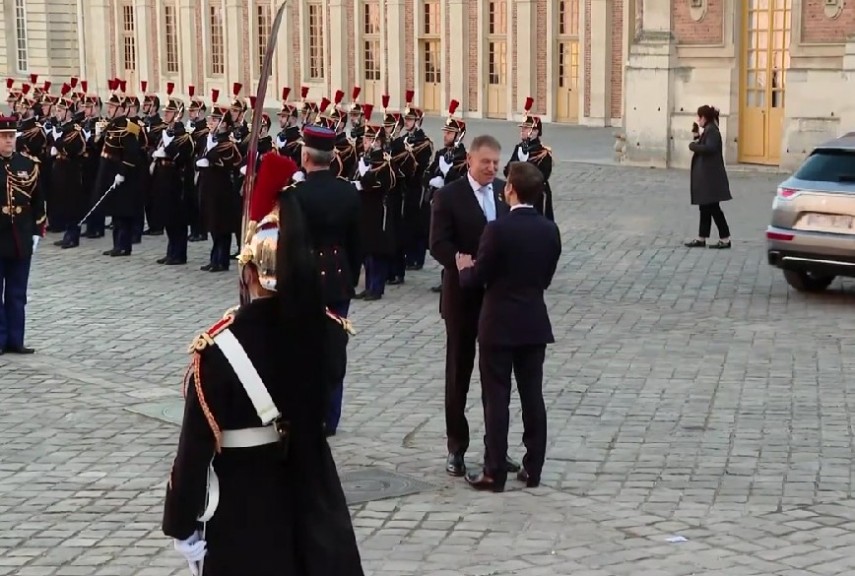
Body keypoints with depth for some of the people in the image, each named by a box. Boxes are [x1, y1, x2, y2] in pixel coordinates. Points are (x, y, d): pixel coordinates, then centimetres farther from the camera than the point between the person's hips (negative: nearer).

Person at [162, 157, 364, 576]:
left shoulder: (219, 348, -22)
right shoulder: (328, 333, -10)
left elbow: (196, 444, -15)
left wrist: (181, 523, -5)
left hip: (242, 508, -3)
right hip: (312, 492, 4)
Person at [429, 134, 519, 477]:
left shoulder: (507, 192, 5)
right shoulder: (448, 196, -7)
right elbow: (439, 245, -14)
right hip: (464, 294, -3)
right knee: (459, 372, 7)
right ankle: (457, 448, 16)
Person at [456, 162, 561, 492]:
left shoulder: (498, 229, -17)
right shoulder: (550, 230, 1)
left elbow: (477, 278, -11)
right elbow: (546, 278, 10)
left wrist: (464, 268, 10)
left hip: (499, 324, -5)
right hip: (535, 323, 5)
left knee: (496, 398, 1)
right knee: (532, 396, 9)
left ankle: (494, 473, 4)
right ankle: (533, 469, 14)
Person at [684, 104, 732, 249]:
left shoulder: (711, 130, -15)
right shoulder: (708, 130, 16)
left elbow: (709, 148, -28)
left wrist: (693, 145, -17)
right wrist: (698, 138, 6)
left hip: (710, 177, -11)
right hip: (706, 176, 11)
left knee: (713, 208, -7)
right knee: (705, 208, 13)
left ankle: (725, 239, -3)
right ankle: (701, 238, 18)